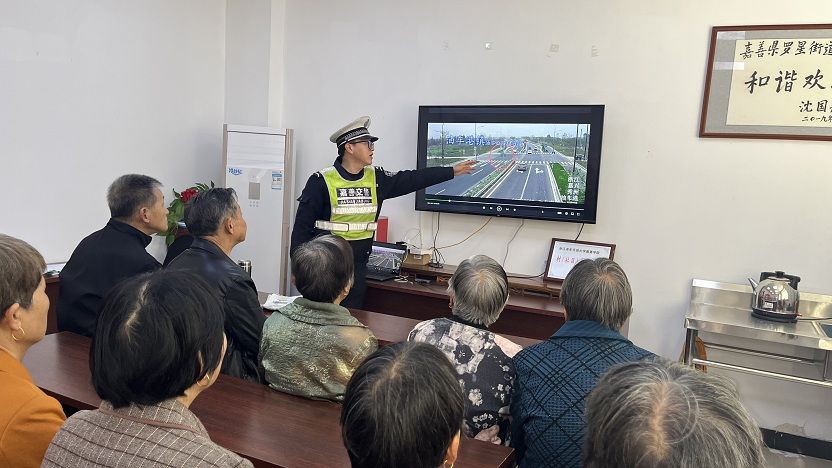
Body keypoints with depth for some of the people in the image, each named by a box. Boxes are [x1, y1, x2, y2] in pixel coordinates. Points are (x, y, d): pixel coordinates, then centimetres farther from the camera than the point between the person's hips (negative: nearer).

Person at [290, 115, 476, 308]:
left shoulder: (376, 178, 4)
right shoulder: (321, 181, -10)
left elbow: (412, 180, 8)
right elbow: (302, 226, -8)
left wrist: (452, 171, 9)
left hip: (358, 265, 5)